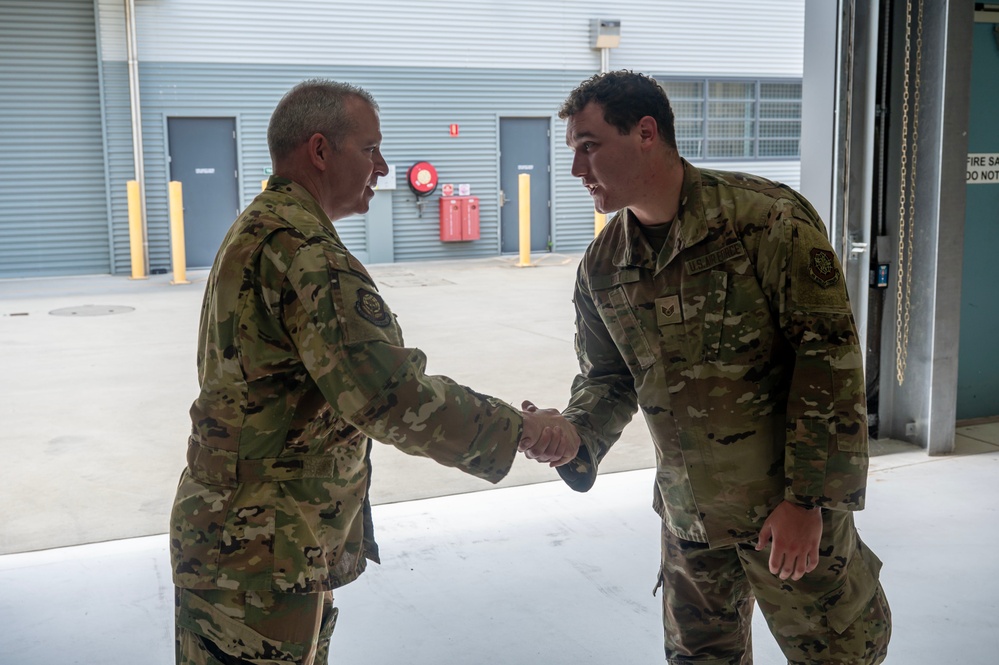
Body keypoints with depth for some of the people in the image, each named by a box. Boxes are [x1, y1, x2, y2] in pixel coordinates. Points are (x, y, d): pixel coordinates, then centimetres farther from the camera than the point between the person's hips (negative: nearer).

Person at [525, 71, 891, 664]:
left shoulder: (769, 219, -18)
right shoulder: (602, 266, 0)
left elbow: (830, 361, -17)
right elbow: (608, 377, 10)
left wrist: (808, 499, -17)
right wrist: (574, 436, -12)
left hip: (791, 506, -5)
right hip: (689, 511, 5)